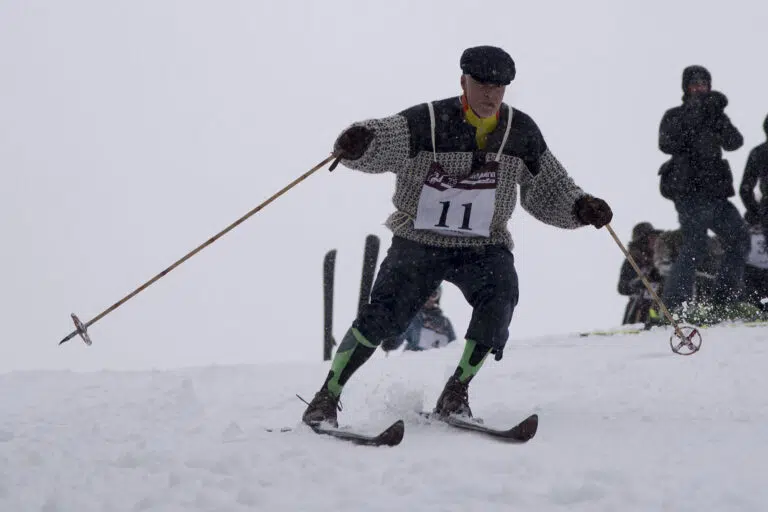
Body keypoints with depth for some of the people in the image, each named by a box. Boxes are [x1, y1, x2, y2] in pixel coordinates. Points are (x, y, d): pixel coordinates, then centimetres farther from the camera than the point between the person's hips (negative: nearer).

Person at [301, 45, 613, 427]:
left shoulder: (521, 131, 0)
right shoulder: (427, 122, -13)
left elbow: (548, 191, 10)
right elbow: (383, 139, -27)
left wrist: (580, 207, -8)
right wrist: (358, 141, -51)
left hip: (483, 246, 3)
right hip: (419, 241, -3)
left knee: (500, 297, -26)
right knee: (382, 316, -18)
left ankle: (455, 394, -11)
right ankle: (326, 399, -3)